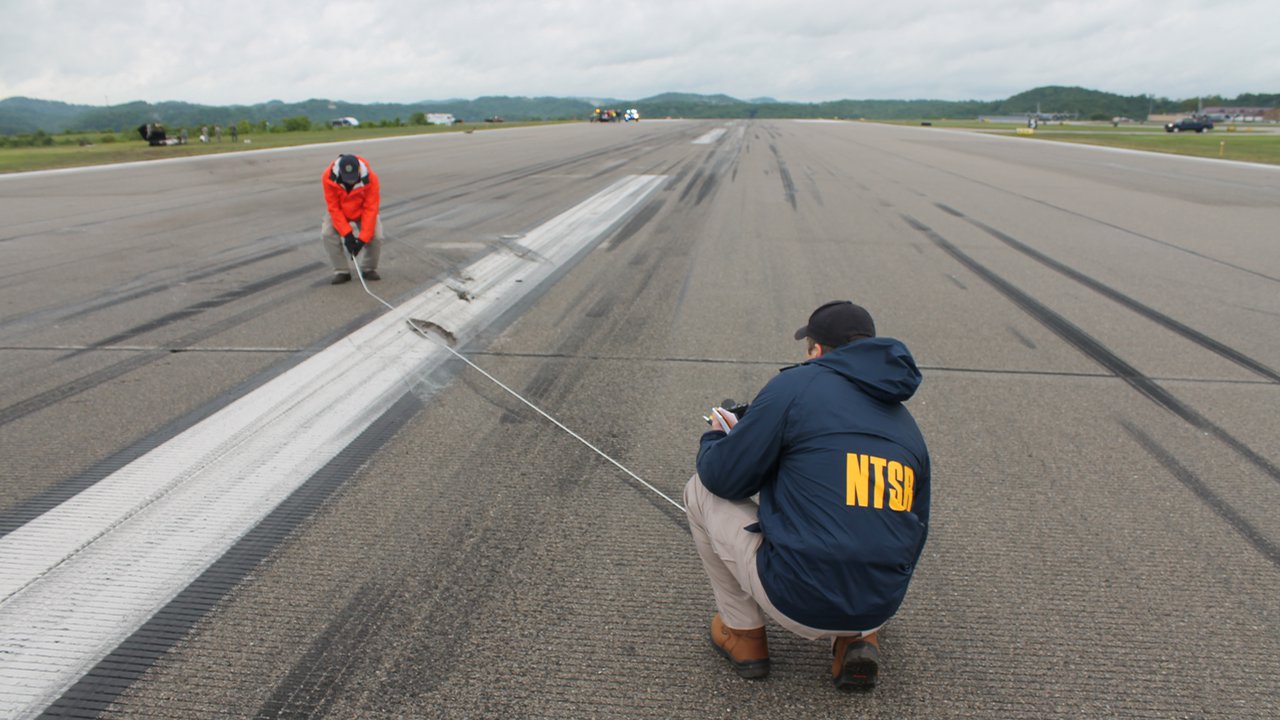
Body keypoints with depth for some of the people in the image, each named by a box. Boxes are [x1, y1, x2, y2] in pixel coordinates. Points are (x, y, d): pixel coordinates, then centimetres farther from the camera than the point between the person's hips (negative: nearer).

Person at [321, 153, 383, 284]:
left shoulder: (370, 178, -33)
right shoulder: (329, 177, -31)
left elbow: (370, 210, -30)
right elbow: (334, 208, -25)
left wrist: (362, 238, -34)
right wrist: (346, 234, -32)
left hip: (363, 212, -1)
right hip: (339, 212, 1)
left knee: (376, 237, -21)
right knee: (327, 234, -21)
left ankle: (369, 269, 5)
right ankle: (341, 271, -5)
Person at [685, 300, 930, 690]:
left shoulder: (796, 384, -7)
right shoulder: (907, 424, 11)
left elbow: (724, 478, -4)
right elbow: (914, 532, 18)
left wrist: (715, 438, 20)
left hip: (796, 604, -6)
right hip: (879, 608, 6)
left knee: (701, 490, 12)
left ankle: (744, 633, 18)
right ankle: (856, 639, 14)